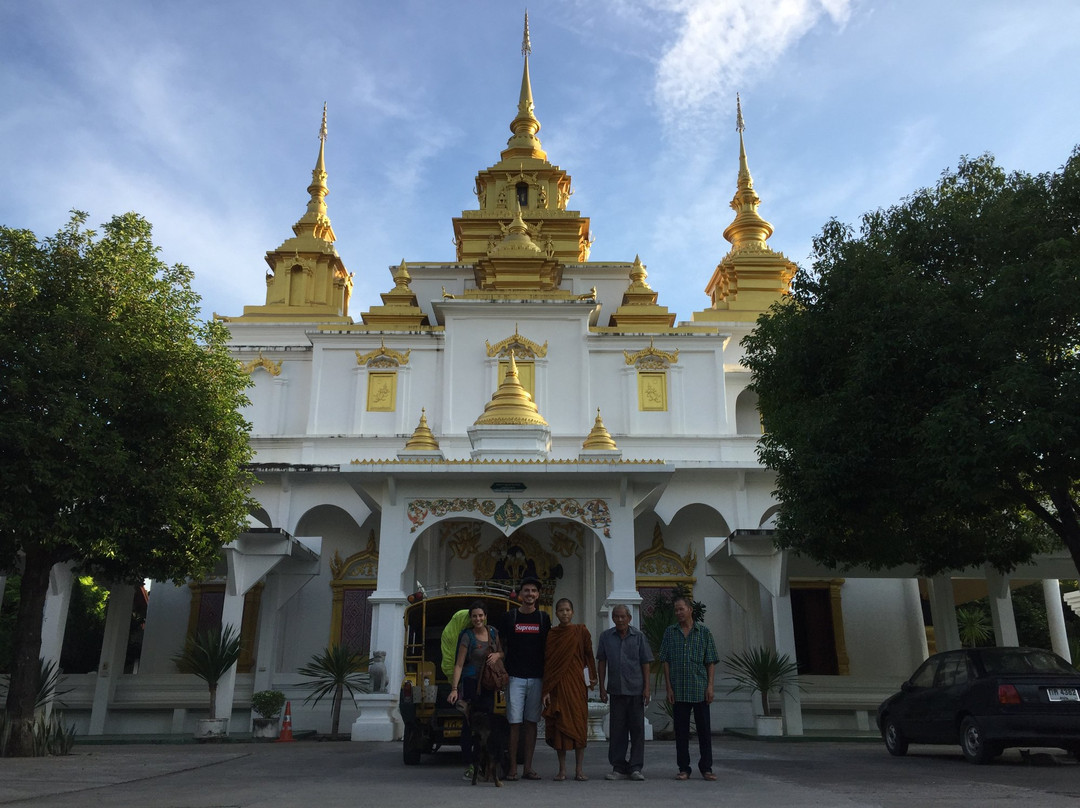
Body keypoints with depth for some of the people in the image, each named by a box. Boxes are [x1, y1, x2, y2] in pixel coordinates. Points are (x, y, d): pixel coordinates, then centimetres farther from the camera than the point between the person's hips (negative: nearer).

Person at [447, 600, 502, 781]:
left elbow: (502, 652, 17)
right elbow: (459, 665, -13)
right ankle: (469, 765, 6)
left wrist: (497, 655, -7)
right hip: (470, 683, -5)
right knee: (468, 725, -2)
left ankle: (480, 763, 15)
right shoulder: (467, 636, -11)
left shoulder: (493, 632, 4)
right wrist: (454, 688, -21)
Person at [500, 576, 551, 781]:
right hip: (515, 677, -2)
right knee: (514, 722, -3)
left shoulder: (543, 618, 8)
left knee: (531, 722, 5)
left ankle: (528, 767, 12)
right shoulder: (510, 616, 4)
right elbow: (502, 646, 8)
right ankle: (513, 768, 4)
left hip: (536, 678, 2)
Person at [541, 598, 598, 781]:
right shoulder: (551, 634, 4)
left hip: (576, 683, -1)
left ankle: (579, 769, 7)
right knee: (559, 724, 1)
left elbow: (589, 655, 6)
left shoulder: (581, 632, 3)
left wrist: (593, 677, -3)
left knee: (578, 723, -1)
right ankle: (562, 769, 10)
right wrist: (546, 690, -3)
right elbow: (547, 663, 2)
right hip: (556, 685, 1)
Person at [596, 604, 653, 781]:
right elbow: (601, 662, 10)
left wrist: (646, 688, -1)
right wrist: (602, 687, 6)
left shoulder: (638, 637, 3)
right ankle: (619, 768, 13)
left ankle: (635, 768, 10)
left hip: (636, 689, -1)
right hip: (616, 690, 1)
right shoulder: (606, 637, 6)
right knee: (616, 730, 4)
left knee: (637, 728, 1)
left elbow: (645, 664, 5)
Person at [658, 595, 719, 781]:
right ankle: (684, 769, 14)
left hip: (700, 689, -1)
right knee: (681, 730, 5)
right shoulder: (670, 632, 6)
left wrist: (710, 686, -4)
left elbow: (711, 661, 4)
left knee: (704, 729, 3)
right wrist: (669, 687, -2)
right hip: (679, 690, 1)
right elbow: (665, 661, 5)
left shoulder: (704, 631, 4)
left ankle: (706, 768, 13)